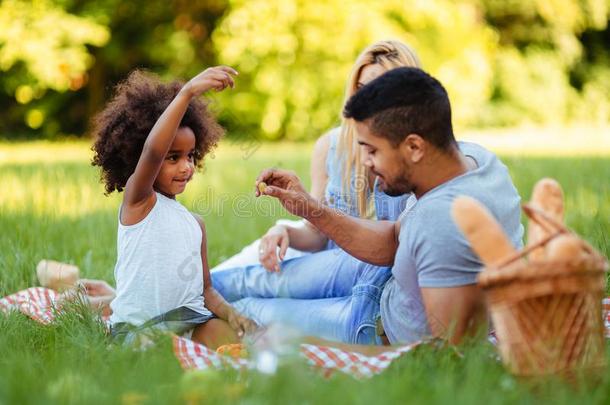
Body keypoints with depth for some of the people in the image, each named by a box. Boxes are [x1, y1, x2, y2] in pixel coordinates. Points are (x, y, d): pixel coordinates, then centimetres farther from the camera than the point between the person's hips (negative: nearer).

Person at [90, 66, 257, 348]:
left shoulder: (195, 225, 18)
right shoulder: (137, 199, -2)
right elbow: (152, 150, -23)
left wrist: (230, 314, -5)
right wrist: (188, 92, -33)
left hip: (191, 321, 5)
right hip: (139, 327, -5)